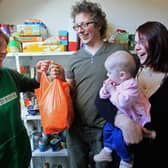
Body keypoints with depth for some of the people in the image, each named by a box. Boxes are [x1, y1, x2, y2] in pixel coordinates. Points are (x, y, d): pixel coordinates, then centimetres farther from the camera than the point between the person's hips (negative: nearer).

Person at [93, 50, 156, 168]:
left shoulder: (131, 85, -27)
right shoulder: (114, 82, 0)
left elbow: (123, 102, -39)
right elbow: (102, 96, 6)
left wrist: (112, 91, -29)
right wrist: (106, 89, -15)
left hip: (135, 118, -9)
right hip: (121, 116, 9)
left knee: (118, 136, -16)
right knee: (108, 127, 10)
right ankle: (107, 150, 29)